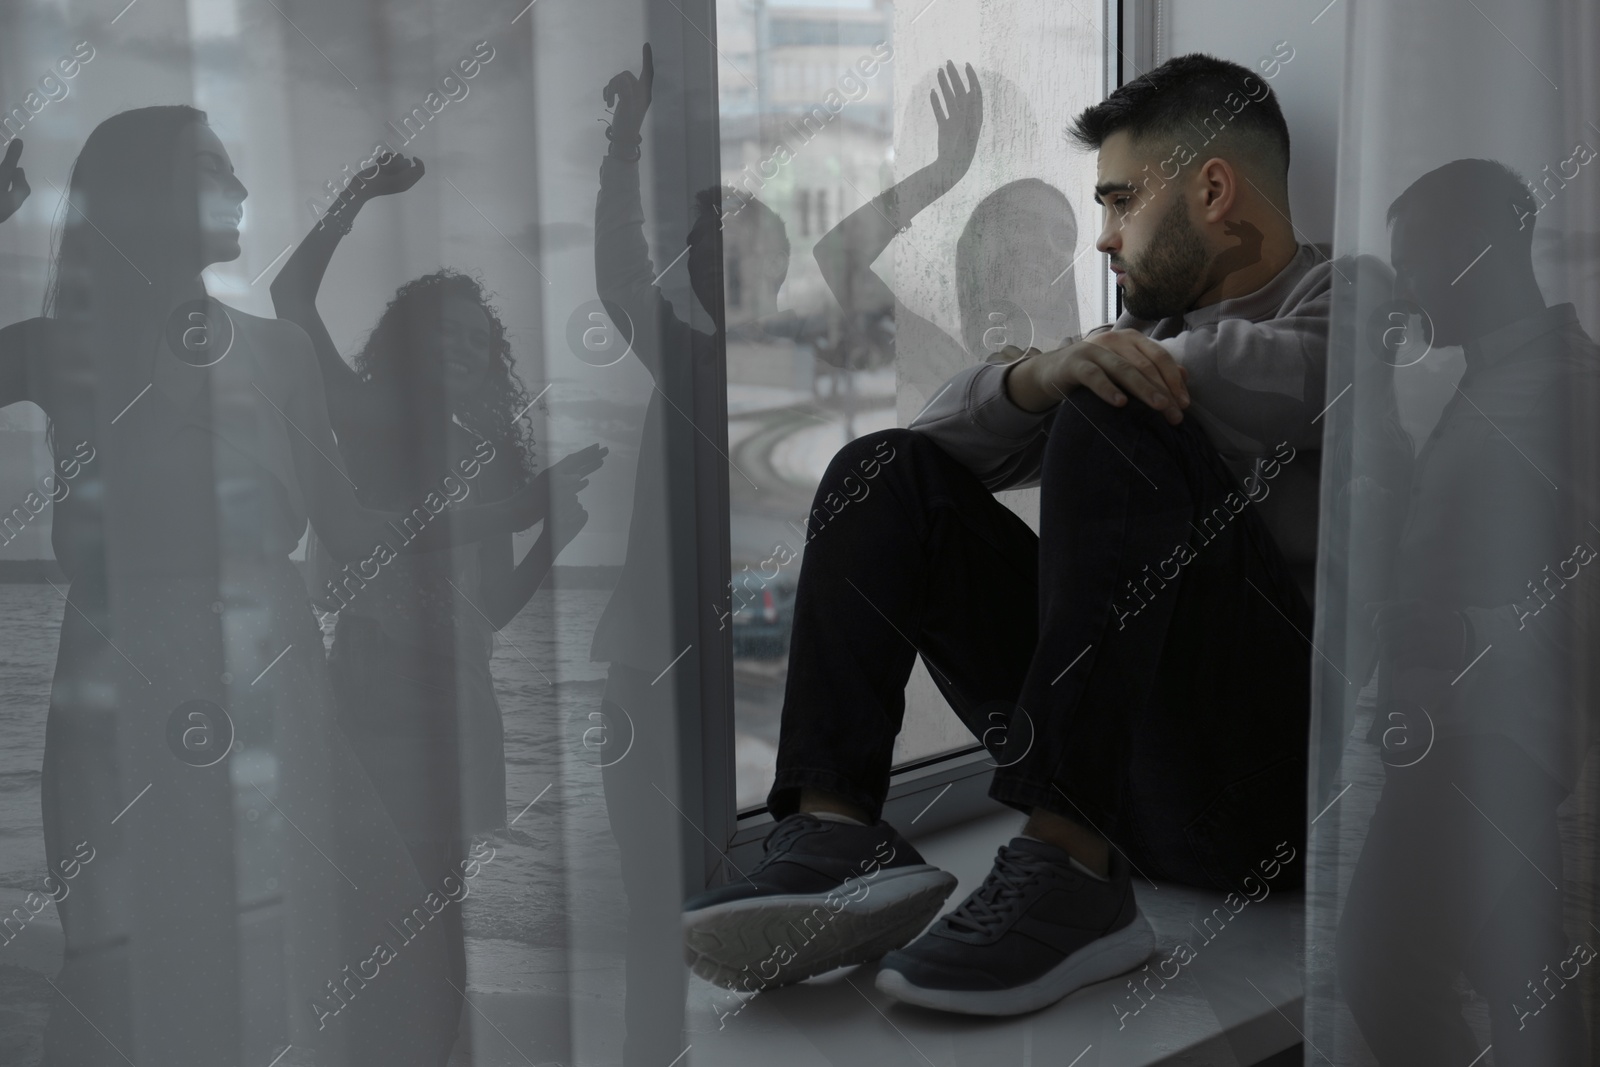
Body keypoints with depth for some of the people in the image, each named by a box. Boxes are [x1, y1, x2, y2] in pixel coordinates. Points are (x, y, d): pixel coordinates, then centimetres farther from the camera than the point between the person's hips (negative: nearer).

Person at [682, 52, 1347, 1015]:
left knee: (1115, 420, -26)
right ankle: (836, 833, -23)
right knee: (889, 475, -2)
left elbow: (1300, 378, -20)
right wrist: (1041, 375, -13)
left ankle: (1071, 874, -34)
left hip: (1274, 782, -6)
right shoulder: (1156, 331, 26)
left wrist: (1128, 364, -2)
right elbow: (951, 432, 11)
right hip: (1126, 779, 7)